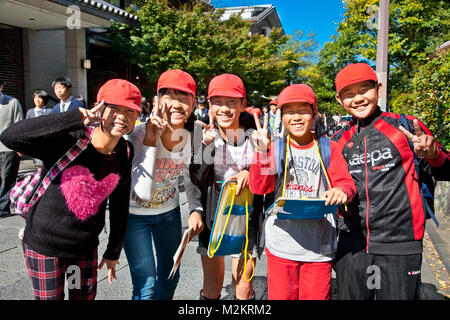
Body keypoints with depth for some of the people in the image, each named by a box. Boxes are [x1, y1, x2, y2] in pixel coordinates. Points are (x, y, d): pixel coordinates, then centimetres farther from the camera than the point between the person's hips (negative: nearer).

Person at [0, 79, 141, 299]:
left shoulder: (126, 153, -8)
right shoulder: (66, 143, -24)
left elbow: (119, 205, 1)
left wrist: (113, 252, 8)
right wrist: (77, 118, -41)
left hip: (86, 246, 4)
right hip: (45, 244, -4)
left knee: (86, 296, 20)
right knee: (51, 297, 14)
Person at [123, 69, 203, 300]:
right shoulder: (140, 134, -27)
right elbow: (143, 192, -36)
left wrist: (196, 210, -12)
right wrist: (149, 142, -39)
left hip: (169, 212, 5)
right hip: (134, 214, -4)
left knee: (169, 278, 19)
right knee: (146, 288, -3)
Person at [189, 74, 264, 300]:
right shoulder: (204, 134, -6)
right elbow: (197, 180, -11)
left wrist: (250, 173, -21)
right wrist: (207, 144, -22)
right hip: (213, 214, 1)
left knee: (243, 291, 7)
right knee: (211, 291, 13)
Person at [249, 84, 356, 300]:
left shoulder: (328, 148, 3)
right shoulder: (275, 147, 3)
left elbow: (346, 182, 0)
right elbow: (259, 188, -5)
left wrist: (341, 190, -24)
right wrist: (262, 153, -18)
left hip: (318, 246, 0)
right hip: (281, 244, 1)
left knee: (316, 296, 10)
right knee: (281, 296, 12)